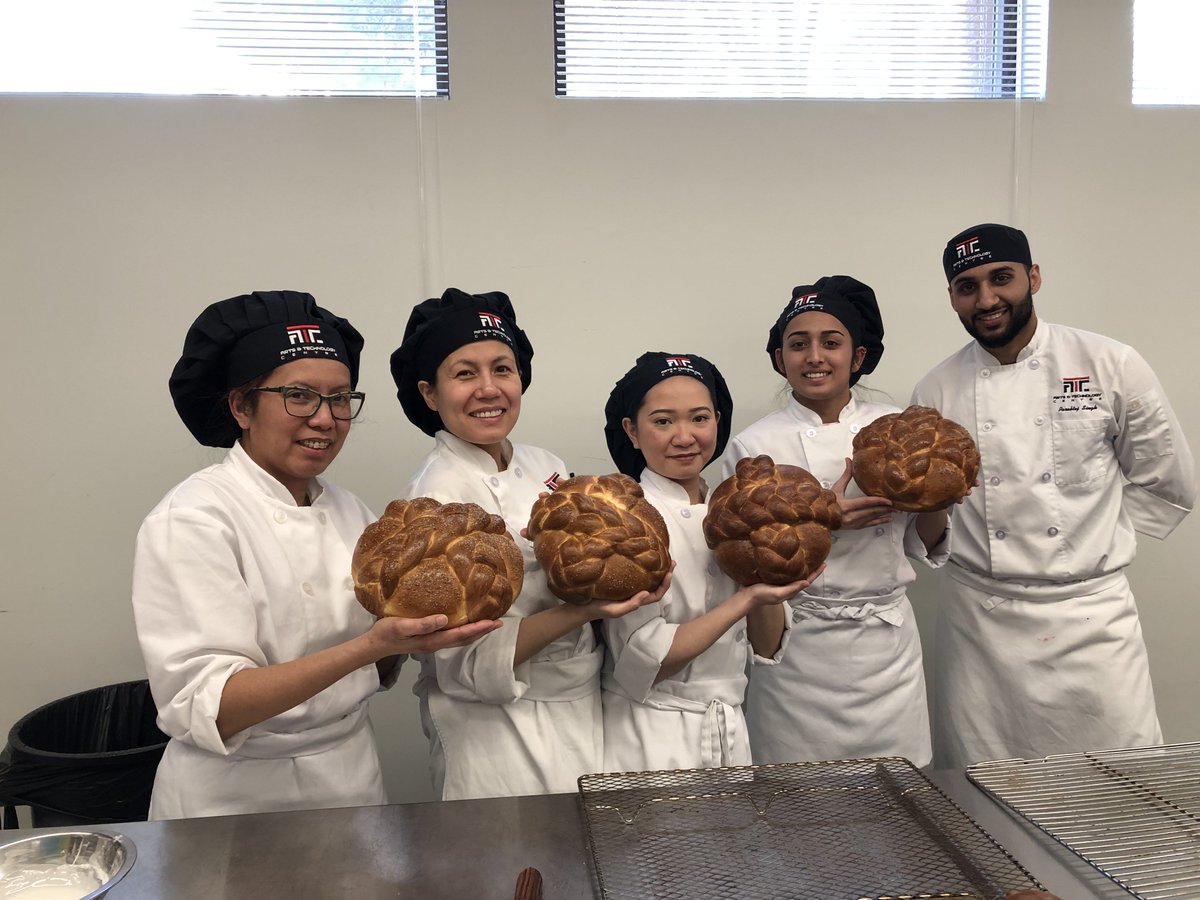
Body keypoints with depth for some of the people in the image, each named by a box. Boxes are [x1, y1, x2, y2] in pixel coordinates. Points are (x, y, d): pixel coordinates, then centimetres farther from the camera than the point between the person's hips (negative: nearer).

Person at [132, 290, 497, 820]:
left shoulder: (348, 510, 1)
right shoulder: (192, 519, -18)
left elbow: (374, 671, 6)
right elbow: (206, 710, -26)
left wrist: (414, 628, -15)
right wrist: (368, 646, -35)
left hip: (354, 776, 6)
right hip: (237, 798, -6)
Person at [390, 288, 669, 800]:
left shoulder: (544, 466, 2)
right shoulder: (440, 495, -19)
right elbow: (466, 664, -20)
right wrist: (581, 611, -29)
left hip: (585, 718, 7)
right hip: (501, 740, -7)